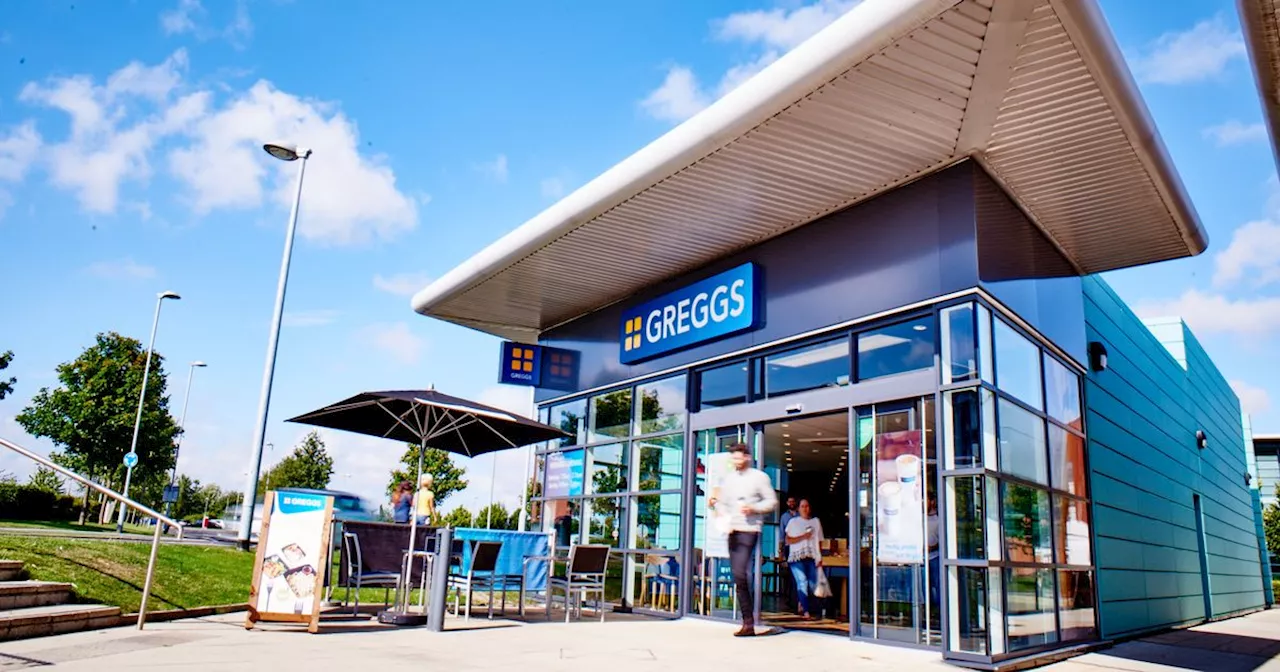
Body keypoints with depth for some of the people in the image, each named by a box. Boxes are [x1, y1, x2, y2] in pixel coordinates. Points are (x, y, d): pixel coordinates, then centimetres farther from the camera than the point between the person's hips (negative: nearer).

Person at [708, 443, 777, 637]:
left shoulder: (759, 477, 2)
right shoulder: (728, 478, 17)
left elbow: (772, 502, 0)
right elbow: (722, 502, 19)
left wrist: (753, 508, -14)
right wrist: (713, 503, -3)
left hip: (749, 530, -6)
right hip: (732, 530, 6)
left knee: (740, 573, -18)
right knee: (738, 576, 5)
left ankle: (748, 622, -11)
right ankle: (748, 622, 13)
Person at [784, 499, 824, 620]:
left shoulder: (816, 521, 17)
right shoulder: (793, 522, 8)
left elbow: (819, 541, 16)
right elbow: (788, 540, 1)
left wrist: (820, 557, 7)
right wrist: (803, 537, -10)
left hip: (812, 557, 3)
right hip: (797, 557, -3)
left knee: (812, 585, 1)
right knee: (802, 582, -14)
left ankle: (802, 603, 27)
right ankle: (806, 611, -12)